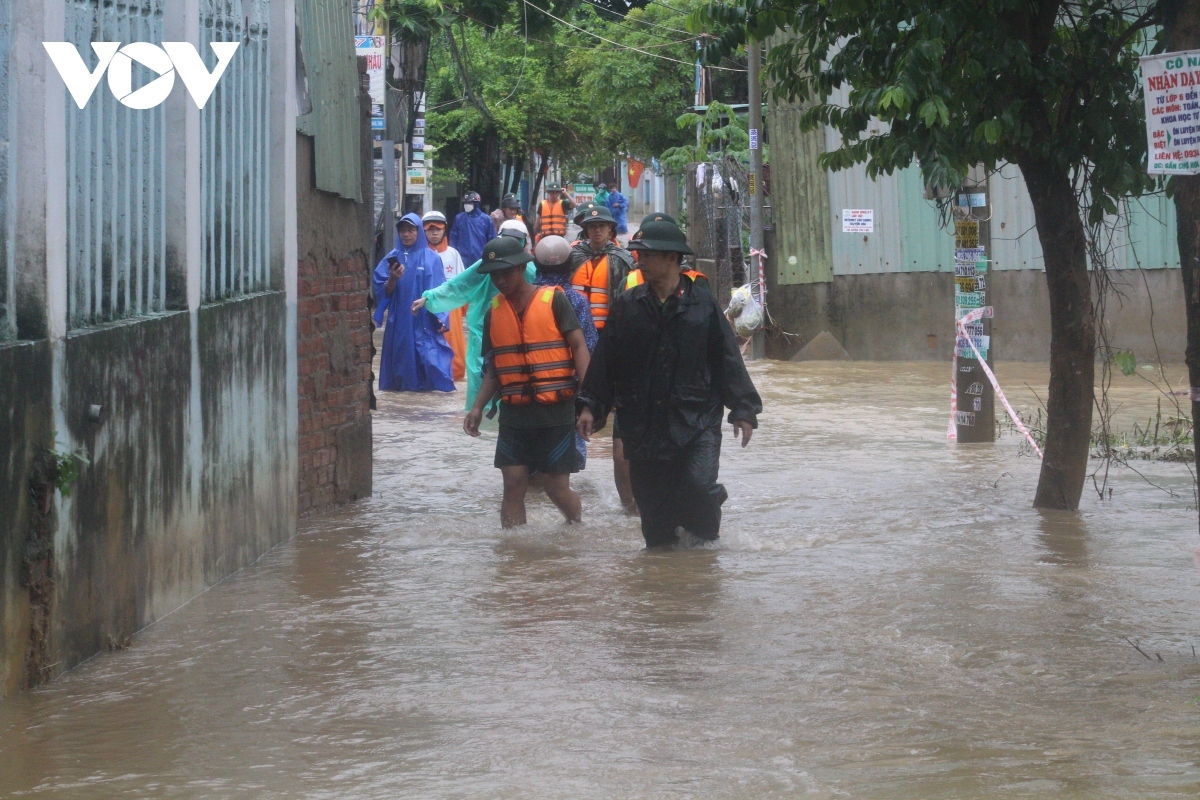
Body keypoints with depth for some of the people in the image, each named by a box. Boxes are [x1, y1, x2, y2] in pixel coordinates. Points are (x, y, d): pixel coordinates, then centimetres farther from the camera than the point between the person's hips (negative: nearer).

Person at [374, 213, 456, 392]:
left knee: (430, 356, -8)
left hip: (425, 320, -2)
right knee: (402, 355, 1)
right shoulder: (392, 258, 7)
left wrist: (441, 318, -9)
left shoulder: (431, 258, 2)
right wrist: (393, 279, -17)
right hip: (400, 320, 2)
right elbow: (383, 292, 3)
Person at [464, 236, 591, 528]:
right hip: (514, 413, 4)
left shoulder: (553, 300, -5)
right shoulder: (494, 311, 9)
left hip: (555, 409, -4)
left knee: (557, 487, 1)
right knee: (513, 484, -1)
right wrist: (478, 407, 4)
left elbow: (578, 345, -8)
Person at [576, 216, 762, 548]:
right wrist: (590, 405, 4)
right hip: (643, 426, 3)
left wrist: (743, 410, 0)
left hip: (697, 422, -3)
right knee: (652, 502, 5)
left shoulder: (703, 306, 1)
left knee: (698, 485, -19)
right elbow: (605, 360, 10)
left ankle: (705, 540, 8)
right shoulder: (627, 306, 5)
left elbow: (728, 360, 3)